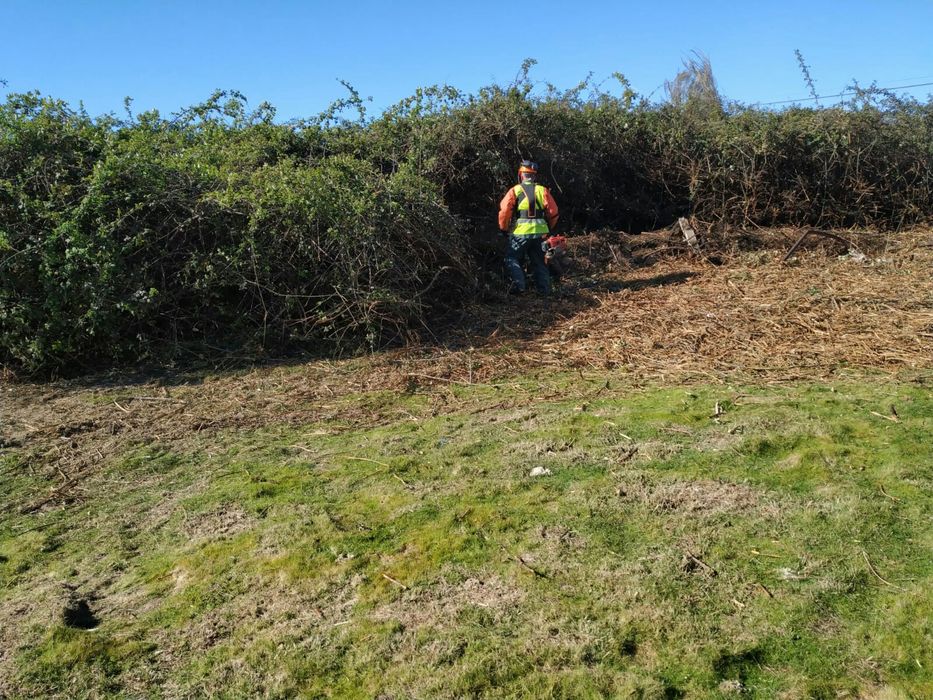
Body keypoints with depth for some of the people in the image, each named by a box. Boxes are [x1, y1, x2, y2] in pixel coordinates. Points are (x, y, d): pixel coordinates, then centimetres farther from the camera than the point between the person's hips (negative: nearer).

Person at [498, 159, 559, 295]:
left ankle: (519, 284, -9)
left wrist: (504, 228, 6)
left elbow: (504, 210, -8)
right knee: (539, 262, 14)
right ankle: (544, 290, 11)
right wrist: (548, 228, 19)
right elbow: (553, 212, 4)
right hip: (540, 232, 3)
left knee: (512, 259, 9)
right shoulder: (543, 190, 7)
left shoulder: (515, 190, 1)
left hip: (520, 232, -3)